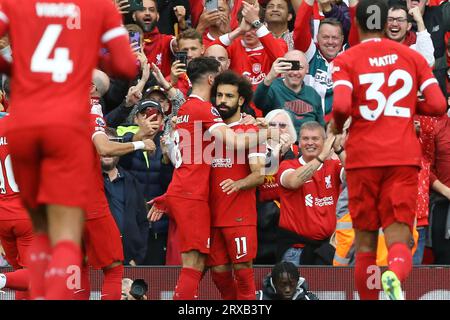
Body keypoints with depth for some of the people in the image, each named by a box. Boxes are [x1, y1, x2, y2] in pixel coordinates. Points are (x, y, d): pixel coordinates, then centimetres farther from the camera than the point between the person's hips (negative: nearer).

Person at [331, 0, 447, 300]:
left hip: (363, 156, -1)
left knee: (365, 241, 12)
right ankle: (395, 275, -39)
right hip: (404, 157, 1)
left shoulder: (346, 60, 2)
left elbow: (342, 106, -14)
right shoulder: (412, 56, 9)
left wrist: (337, 124, 7)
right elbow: (438, 105, 2)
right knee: (399, 239, -7)